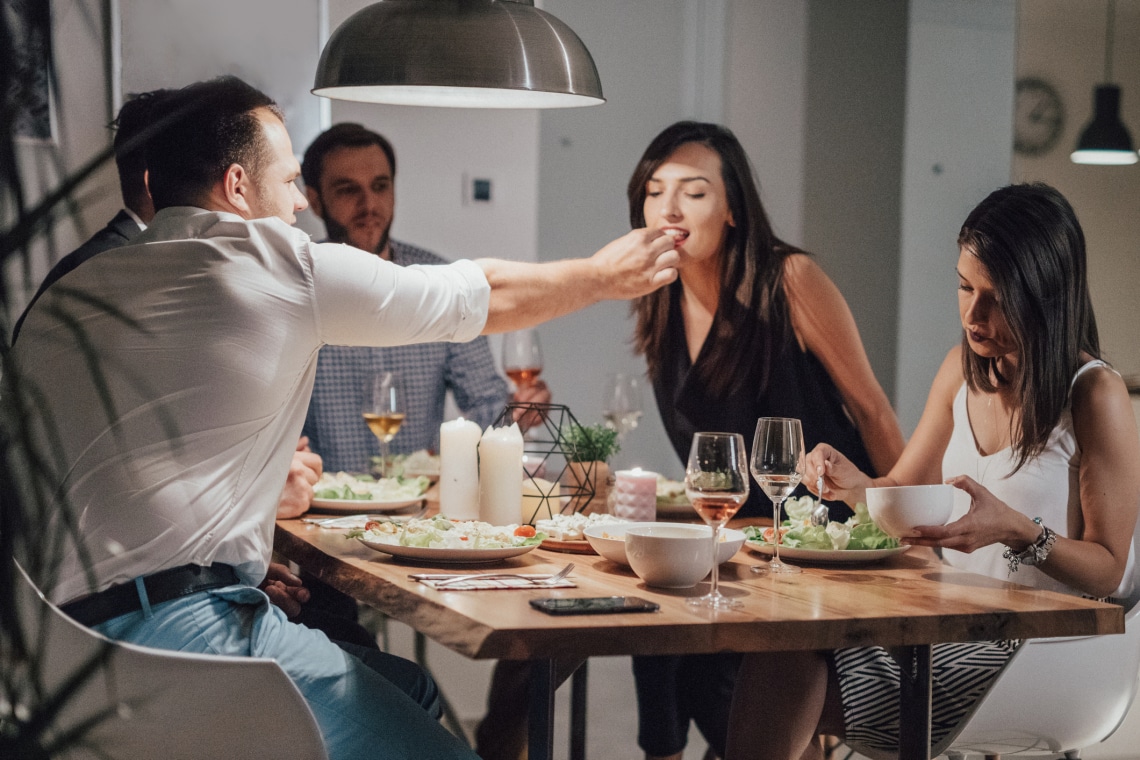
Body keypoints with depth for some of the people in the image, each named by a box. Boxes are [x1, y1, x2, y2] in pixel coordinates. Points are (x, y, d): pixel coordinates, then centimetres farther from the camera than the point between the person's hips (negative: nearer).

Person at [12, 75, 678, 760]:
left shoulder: (61, 301, 19)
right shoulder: (281, 265, 1)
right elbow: (492, 297, 13)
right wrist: (604, 275, 31)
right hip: (187, 621, -8)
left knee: (411, 689, 18)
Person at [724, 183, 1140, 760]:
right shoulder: (964, 367, 10)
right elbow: (905, 490, 17)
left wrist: (1016, 530, -25)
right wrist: (856, 487, -5)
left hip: (1038, 644, -6)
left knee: (785, 683, -21)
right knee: (779, 649, -21)